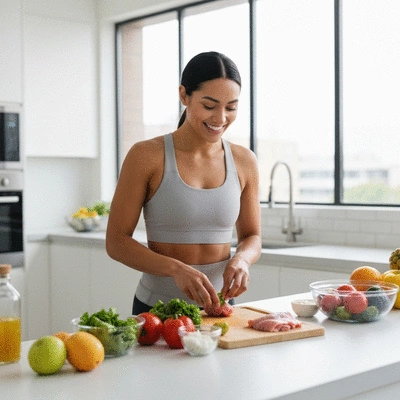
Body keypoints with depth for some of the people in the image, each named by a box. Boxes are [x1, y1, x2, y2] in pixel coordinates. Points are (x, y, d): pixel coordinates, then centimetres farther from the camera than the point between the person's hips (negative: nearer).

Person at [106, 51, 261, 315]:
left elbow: (252, 236, 10)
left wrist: (241, 259, -13)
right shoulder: (147, 156, -10)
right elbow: (116, 241, -10)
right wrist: (176, 269, -25)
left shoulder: (244, 162, 0)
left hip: (218, 306, 2)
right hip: (157, 309, -2)